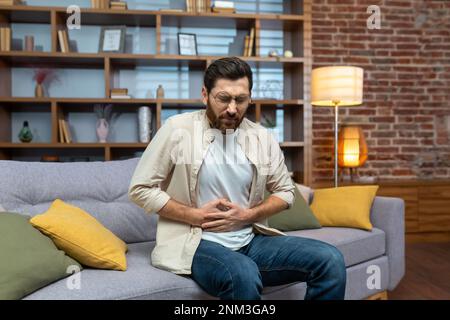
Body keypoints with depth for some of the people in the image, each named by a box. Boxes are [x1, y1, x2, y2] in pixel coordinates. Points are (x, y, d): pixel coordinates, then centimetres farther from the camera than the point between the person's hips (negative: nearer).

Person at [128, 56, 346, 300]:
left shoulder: (262, 137, 5)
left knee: (329, 259, -13)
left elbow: (285, 191, 14)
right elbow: (140, 189, -4)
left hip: (251, 240, 5)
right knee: (245, 275, -37)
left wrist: (247, 215, -4)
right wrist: (196, 216, -11)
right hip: (195, 243, -4)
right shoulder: (177, 129, -6)